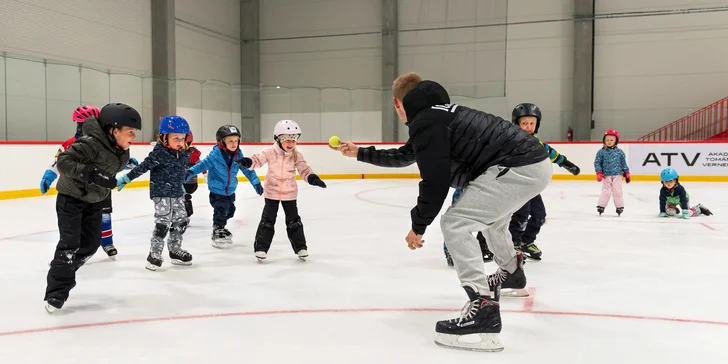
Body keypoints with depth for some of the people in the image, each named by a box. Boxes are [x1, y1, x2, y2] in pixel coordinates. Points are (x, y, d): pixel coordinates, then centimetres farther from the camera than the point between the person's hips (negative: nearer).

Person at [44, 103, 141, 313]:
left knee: (91, 243, 8)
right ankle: (56, 293, 2)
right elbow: (63, 161, -35)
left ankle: (62, 274, 32)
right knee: (70, 245, -9)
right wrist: (90, 173, -44)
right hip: (71, 197, -7)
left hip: (94, 200, 8)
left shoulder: (122, 151, -5)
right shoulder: (92, 144, -31)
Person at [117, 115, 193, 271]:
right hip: (161, 194, -7)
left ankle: (175, 250, 25)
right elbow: (143, 167, -20)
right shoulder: (159, 153, -19)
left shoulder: (182, 154, 3)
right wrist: (126, 178, -21)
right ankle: (154, 254, 2)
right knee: (163, 223, -9)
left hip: (177, 194, 7)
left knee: (181, 221, 11)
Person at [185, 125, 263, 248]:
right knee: (220, 211, -9)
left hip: (230, 190, 6)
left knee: (230, 211, 18)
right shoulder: (215, 154, -20)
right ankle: (217, 233, 14)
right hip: (217, 190, -6)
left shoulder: (238, 154, -6)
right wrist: (190, 172, -23)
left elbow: (247, 169, 0)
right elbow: (204, 164, -12)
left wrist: (256, 182, -3)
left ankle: (221, 228, 43)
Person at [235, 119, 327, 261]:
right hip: (272, 192, -1)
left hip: (289, 193, 2)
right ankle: (261, 247, 12)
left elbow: (304, 170, -9)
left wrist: (312, 178, -27)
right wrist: (247, 162, -38)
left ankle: (300, 247, 21)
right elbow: (258, 160, -17)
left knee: (293, 220, 10)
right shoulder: (271, 152, -13)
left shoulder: (296, 155, -9)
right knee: (268, 220, 4)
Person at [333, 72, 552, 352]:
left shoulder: (424, 121, -10)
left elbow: (436, 182, -14)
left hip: (518, 167, -11)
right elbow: (403, 155, 35)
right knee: (491, 216, 34)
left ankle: (483, 308, -14)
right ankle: (511, 272, 58)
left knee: (455, 223, -10)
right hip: (534, 162, 11)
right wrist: (361, 153, 44)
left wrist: (418, 226, -1)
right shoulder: (434, 114, 22)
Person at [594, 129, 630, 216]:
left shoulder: (619, 152, 5)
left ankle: (620, 207, 13)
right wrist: (599, 173, -11)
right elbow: (597, 162, -1)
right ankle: (601, 206, 8)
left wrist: (627, 173, 9)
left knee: (617, 191, 1)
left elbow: (623, 163, 11)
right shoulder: (601, 152, -1)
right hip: (606, 175, -1)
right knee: (606, 192, -4)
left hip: (617, 175, 1)